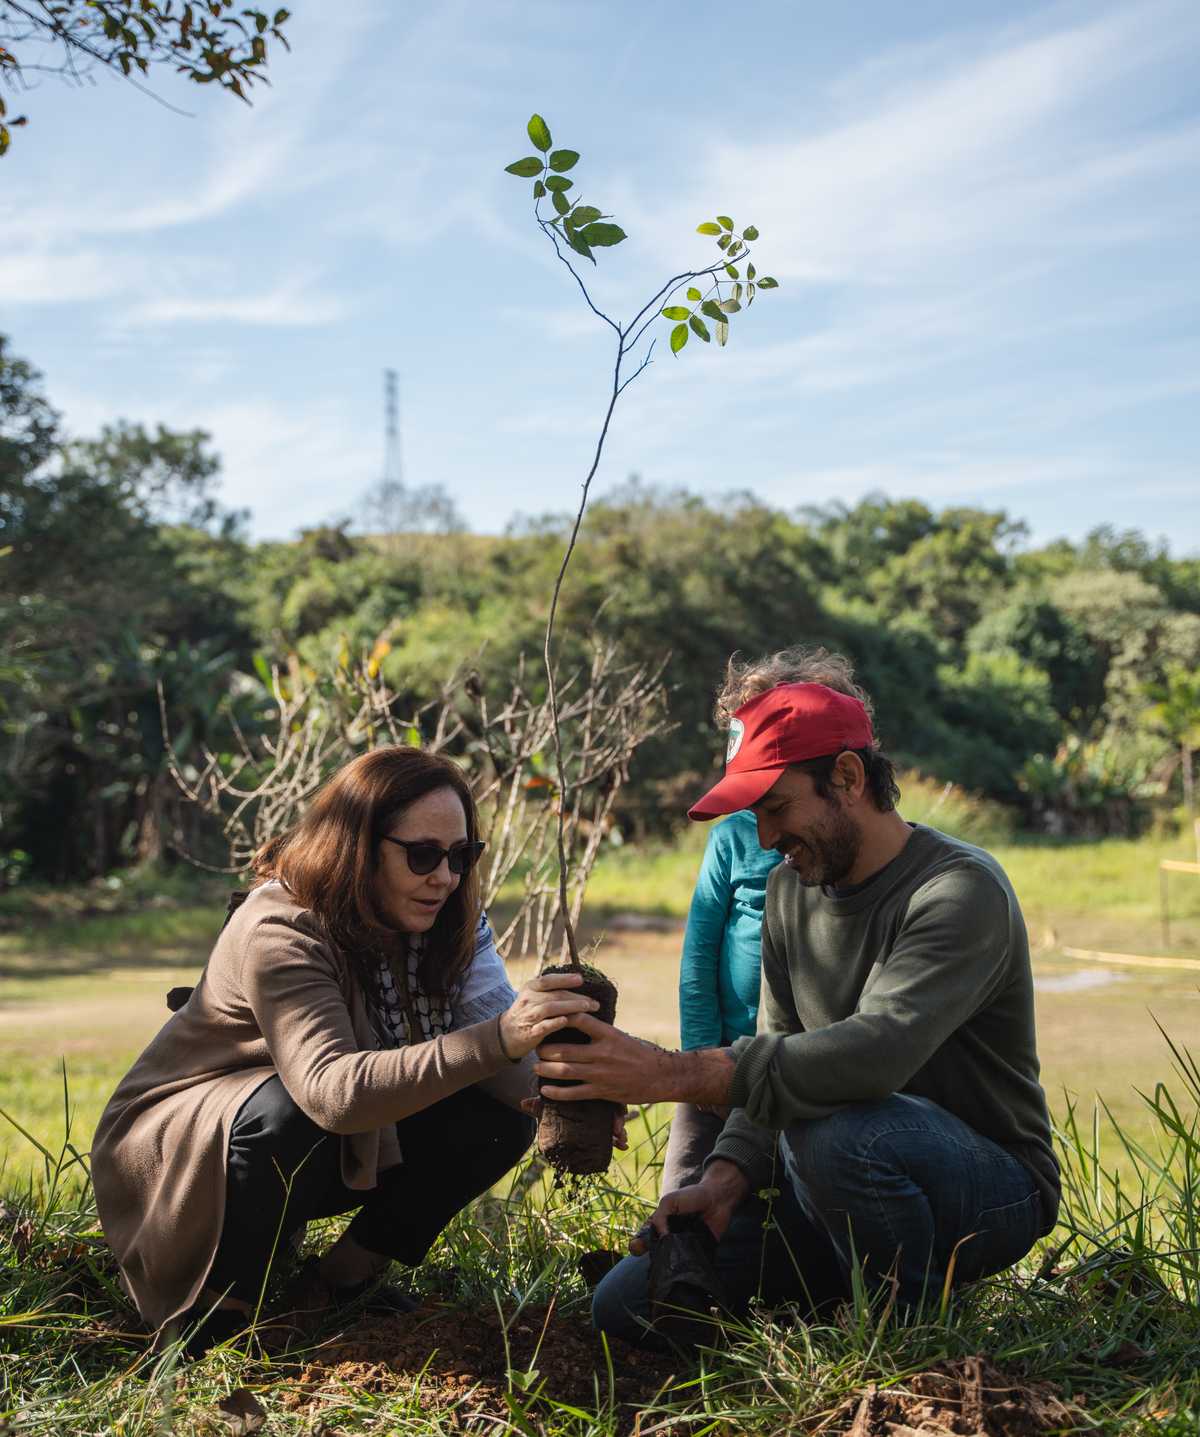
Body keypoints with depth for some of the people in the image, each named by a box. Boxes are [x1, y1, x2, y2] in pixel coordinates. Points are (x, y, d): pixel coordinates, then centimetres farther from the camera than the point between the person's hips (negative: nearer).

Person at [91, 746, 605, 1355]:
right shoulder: (279, 931, -30)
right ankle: (219, 1312, -14)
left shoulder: (449, 924, -9)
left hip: (329, 1153, 6)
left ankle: (343, 1281, 0)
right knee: (288, 1110, -38)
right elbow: (331, 1091, -45)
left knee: (500, 1117, -13)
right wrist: (495, 1040, -55)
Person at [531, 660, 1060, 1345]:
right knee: (629, 1303, -5)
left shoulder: (961, 889, -20)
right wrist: (728, 1178, -13)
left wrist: (673, 1075, -38)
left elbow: (876, 1052, -35)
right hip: (855, 1187, 7)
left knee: (833, 1132, -38)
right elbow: (780, 1055, 6)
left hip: (992, 1190, -6)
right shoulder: (791, 887, 7)